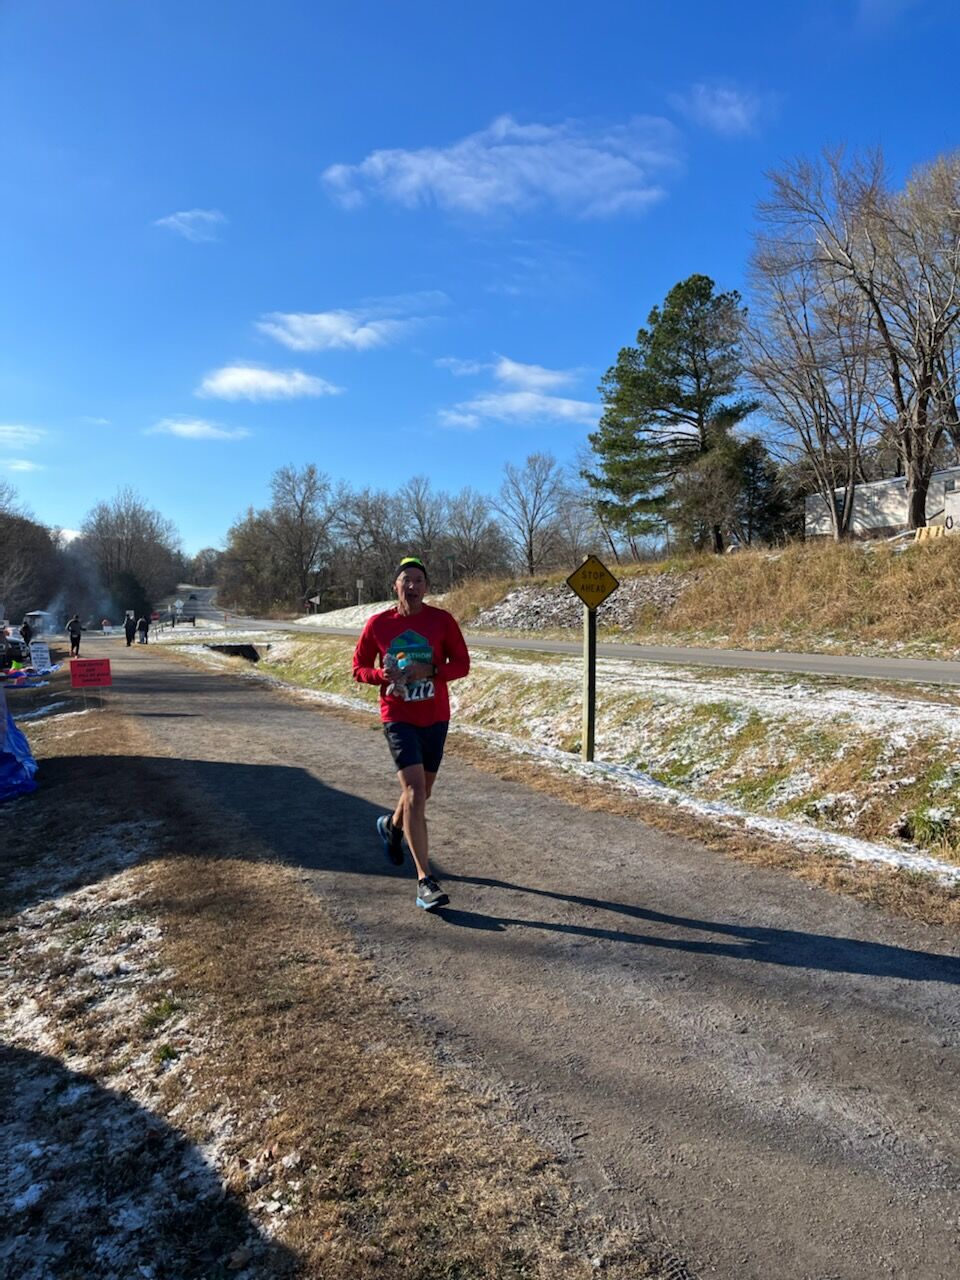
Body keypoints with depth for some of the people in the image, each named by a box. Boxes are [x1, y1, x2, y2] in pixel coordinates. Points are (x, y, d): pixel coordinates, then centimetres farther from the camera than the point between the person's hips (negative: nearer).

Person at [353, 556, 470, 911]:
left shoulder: (442, 620, -4)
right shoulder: (377, 624, -4)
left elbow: (461, 664, -2)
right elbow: (359, 668, 5)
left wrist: (429, 671, -20)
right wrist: (382, 674, -16)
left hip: (436, 718, 3)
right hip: (398, 718, -3)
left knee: (421, 792, 18)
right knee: (415, 793, -16)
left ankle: (391, 825, 53)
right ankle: (425, 881, -10)